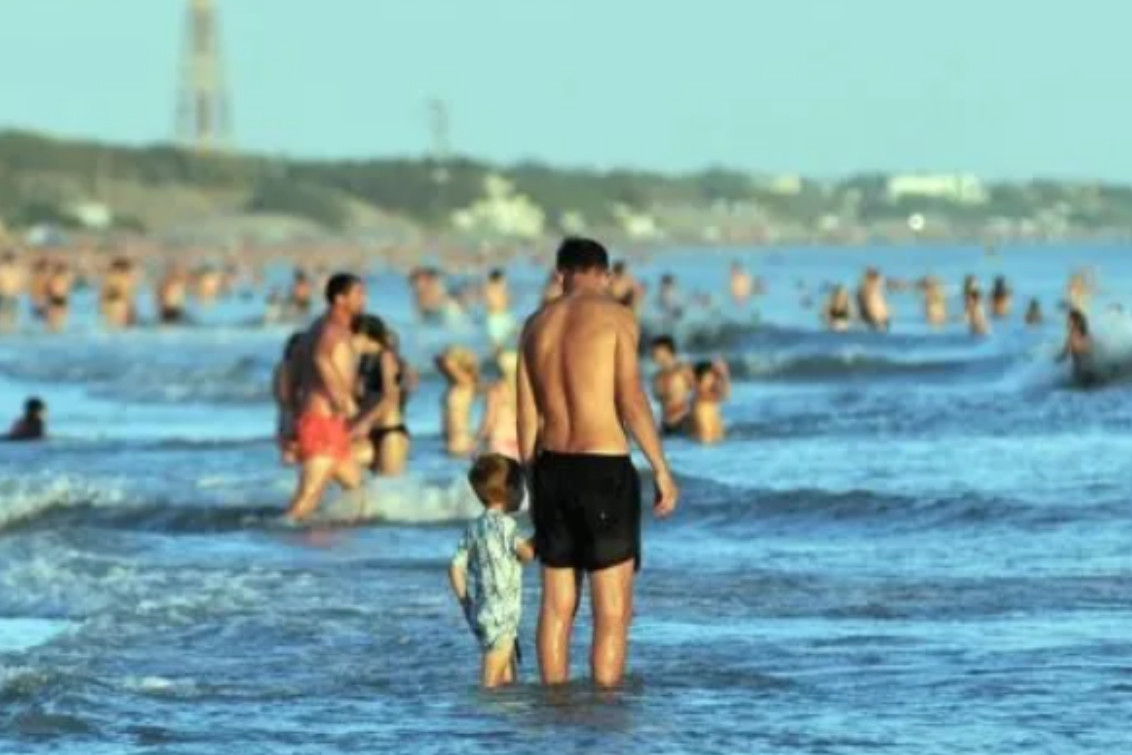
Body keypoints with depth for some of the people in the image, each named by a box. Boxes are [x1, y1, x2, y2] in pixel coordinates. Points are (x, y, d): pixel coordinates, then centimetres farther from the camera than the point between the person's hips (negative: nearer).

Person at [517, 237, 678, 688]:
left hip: (552, 467, 6)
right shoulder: (614, 316, -5)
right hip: (604, 467, -6)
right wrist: (662, 470, -8)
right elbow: (631, 399, -12)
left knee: (557, 604, 13)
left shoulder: (537, 324, 11)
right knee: (613, 610, -3)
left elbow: (527, 417, 12)